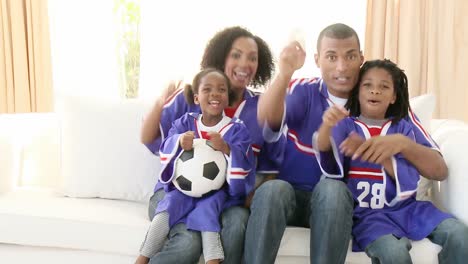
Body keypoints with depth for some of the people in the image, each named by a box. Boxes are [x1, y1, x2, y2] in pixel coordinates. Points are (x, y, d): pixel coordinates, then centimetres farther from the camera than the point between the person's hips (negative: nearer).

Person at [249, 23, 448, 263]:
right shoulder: (302, 91, -1)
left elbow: (439, 170, -6)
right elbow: (267, 120, -24)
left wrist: (402, 143, -27)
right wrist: (284, 74, -44)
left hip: (340, 203, 0)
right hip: (291, 194, 0)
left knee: (332, 187, -34)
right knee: (272, 190, -34)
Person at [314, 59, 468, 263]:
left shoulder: (402, 128, 10)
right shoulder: (346, 125, 7)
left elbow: (409, 180, -4)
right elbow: (325, 151, -17)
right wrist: (327, 125, -40)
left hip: (405, 206, 3)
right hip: (366, 211, -3)